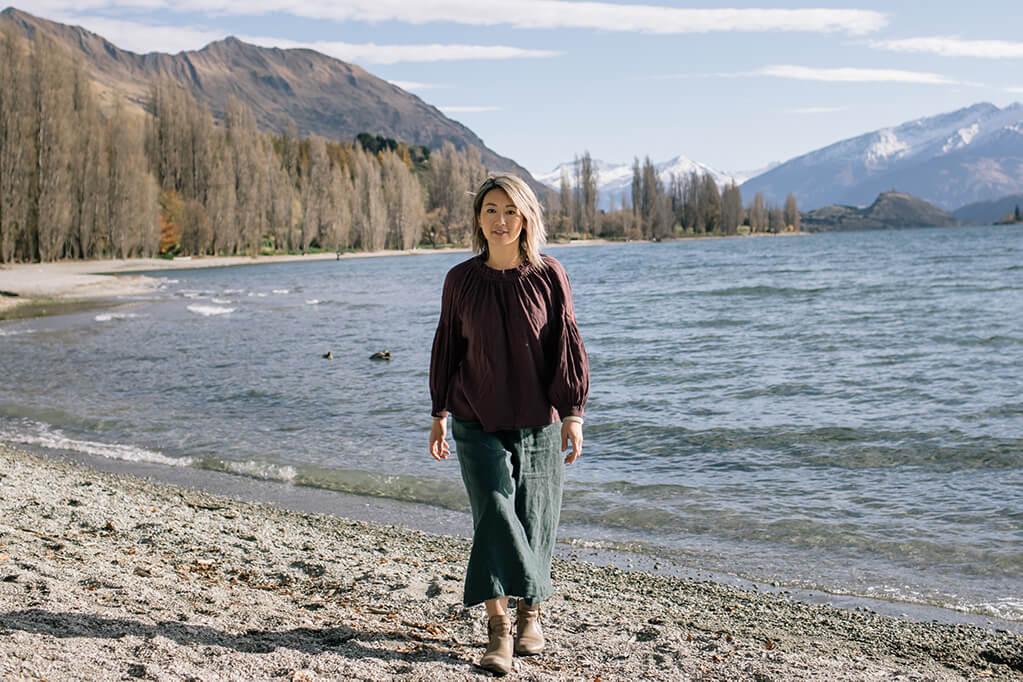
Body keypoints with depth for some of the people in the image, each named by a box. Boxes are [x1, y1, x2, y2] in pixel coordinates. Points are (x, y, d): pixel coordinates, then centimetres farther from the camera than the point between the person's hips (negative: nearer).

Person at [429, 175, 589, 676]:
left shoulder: (548, 276, -3)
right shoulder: (461, 280, 1)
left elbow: (567, 345, -2)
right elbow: (446, 348, 8)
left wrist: (573, 412, -7)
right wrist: (439, 414, 8)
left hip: (537, 421, 0)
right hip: (476, 422, 0)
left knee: (534, 520, 8)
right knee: (495, 515, -10)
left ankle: (530, 615, 27)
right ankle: (498, 629, -6)